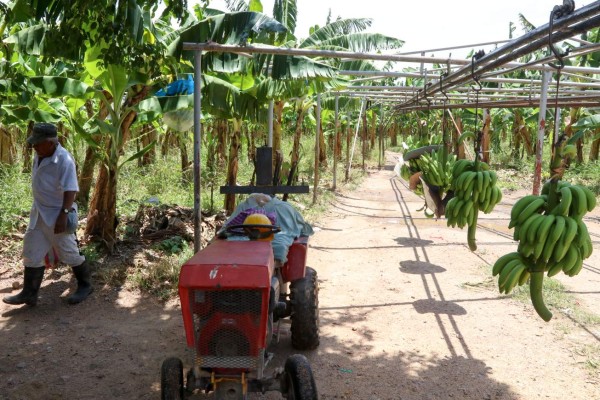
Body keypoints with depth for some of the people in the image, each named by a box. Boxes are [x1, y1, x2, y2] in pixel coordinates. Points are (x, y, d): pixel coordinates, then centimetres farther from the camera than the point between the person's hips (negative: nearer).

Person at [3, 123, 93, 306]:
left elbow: (70, 190, -26)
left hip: (57, 215, -8)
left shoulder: (64, 160, -22)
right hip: (39, 213, 8)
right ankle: (29, 294, 20)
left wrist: (63, 215, -31)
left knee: (68, 253, 4)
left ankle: (85, 285, 23)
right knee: (32, 252, 10)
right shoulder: (40, 155, 3)